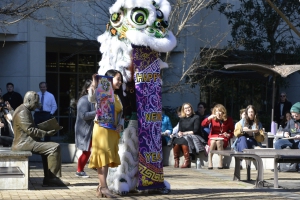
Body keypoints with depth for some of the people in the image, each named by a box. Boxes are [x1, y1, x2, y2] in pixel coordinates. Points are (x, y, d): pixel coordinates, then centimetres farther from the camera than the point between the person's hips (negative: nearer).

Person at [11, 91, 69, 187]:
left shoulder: (24, 110, 20)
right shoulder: (23, 112, -15)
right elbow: (30, 130, -22)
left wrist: (44, 131, 12)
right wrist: (46, 133, -17)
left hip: (24, 142, 11)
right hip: (24, 143, -11)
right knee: (55, 147, -16)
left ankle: (48, 179, 5)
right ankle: (53, 177, -11)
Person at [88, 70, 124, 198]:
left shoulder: (117, 97, 19)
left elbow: (120, 115, 20)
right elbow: (91, 99, -26)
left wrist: (120, 125, 1)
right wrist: (94, 85, -38)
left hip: (114, 131, 8)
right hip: (102, 129, -8)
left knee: (108, 159, 7)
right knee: (103, 157, -13)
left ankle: (101, 187, 12)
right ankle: (104, 187, -17)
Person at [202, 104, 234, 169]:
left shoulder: (229, 120, 3)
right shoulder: (213, 118, 3)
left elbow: (232, 131, 12)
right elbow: (203, 124, -9)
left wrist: (228, 134, -9)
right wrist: (209, 118, -24)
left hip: (223, 139, 0)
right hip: (213, 137, 0)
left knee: (219, 142, -36)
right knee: (213, 142, -36)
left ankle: (221, 162, -32)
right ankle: (209, 163, -35)